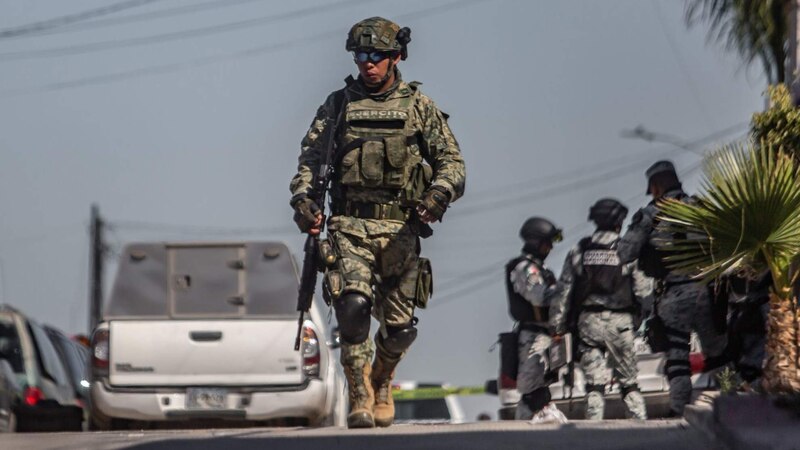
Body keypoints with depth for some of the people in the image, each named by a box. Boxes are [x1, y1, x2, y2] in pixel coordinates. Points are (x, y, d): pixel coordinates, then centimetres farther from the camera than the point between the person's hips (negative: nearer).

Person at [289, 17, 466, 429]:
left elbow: (452, 161, 5)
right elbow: (310, 159, 10)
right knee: (352, 306, -22)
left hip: (400, 229, 0)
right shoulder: (338, 105, 10)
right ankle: (360, 400, -13)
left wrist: (437, 195, -15)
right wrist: (302, 199, -8)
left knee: (399, 325, 1)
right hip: (350, 226, 0)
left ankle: (382, 383, 32)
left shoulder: (419, 107, 8)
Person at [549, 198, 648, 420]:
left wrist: (557, 326, 8)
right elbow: (642, 290, -4)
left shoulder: (578, 252, 4)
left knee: (594, 384, 0)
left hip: (588, 321, 1)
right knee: (629, 382, 8)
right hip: (620, 323, -1)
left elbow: (563, 291, 4)